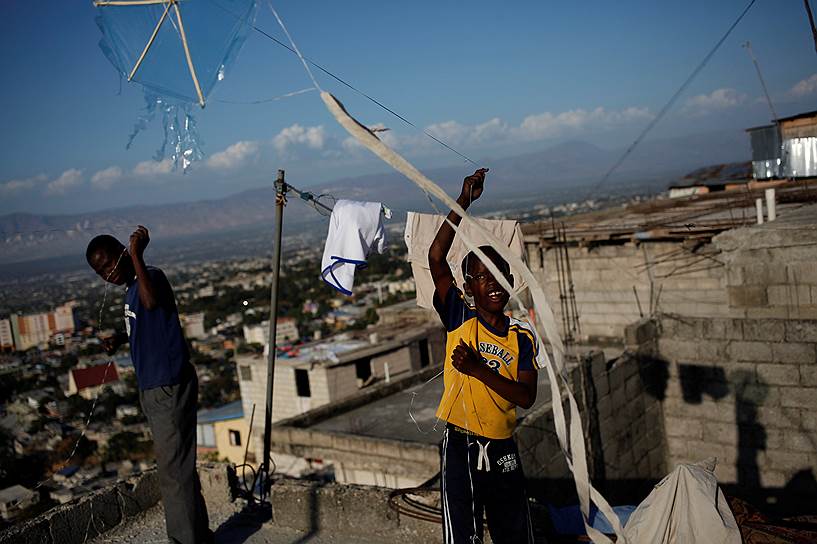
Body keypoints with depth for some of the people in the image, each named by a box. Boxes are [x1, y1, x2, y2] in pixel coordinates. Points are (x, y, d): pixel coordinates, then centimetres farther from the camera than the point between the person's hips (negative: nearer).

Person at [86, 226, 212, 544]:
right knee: (177, 467, 19)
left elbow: (151, 302, -40)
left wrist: (137, 256, -34)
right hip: (153, 389, 10)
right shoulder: (132, 288, 13)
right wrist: (120, 338, 11)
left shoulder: (152, 276, -16)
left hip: (170, 389, -10)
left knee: (174, 470, -3)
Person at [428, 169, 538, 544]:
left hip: (502, 449, 3)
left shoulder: (522, 337, 1)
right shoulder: (460, 320, -6)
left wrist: (478, 368, -20)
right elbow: (436, 258, -17)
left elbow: (527, 397, -9)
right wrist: (463, 202, -18)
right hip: (460, 446, -3)